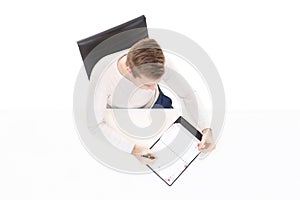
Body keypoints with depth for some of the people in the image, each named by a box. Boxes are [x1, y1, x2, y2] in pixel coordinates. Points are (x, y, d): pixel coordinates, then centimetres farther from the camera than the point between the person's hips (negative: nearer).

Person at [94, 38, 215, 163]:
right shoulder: (104, 80, -40)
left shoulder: (161, 64, -33)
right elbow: (98, 123, -29)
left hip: (156, 102, 2)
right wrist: (132, 148, -39)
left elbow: (188, 94, -20)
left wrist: (206, 128, -32)